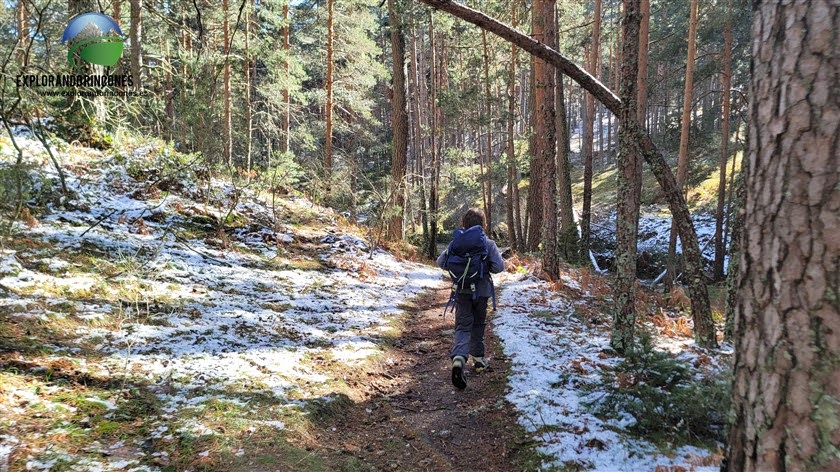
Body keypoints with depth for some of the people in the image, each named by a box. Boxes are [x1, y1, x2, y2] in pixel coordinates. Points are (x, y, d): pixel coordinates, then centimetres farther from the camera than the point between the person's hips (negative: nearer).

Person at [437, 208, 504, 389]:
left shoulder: (456, 241, -2)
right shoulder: (488, 243, -7)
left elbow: (441, 262, -2)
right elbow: (499, 266, -11)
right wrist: (486, 268, 9)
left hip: (462, 291, 0)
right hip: (481, 290, 0)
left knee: (463, 326, -2)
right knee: (478, 324, 19)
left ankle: (458, 358, -26)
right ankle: (478, 358, 28)